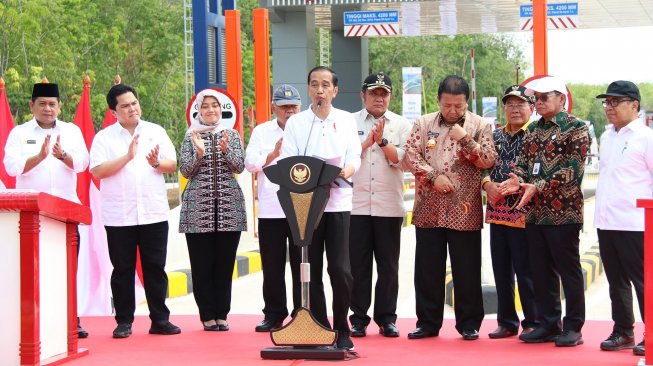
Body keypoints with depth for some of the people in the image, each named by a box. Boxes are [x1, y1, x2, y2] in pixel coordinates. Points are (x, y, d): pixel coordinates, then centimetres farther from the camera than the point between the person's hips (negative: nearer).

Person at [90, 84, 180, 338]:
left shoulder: (156, 132, 9)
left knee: (155, 268, 4)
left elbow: (172, 165, 6)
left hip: (154, 213, 1)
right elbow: (98, 171, -9)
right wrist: (127, 157, -17)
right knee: (123, 269, 3)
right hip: (119, 216, -1)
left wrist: (157, 163, -15)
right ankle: (124, 322, 10)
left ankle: (160, 320, 10)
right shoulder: (104, 137, 3)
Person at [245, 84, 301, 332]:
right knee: (272, 266, 5)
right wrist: (274, 154, -12)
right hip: (270, 209, 1)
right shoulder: (262, 132, 11)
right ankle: (274, 315, 14)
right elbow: (250, 163, 2)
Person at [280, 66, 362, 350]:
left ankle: (342, 331, 9)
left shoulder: (346, 120, 9)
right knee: (311, 270, 2)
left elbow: (354, 158, 2)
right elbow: (287, 162, -1)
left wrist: (347, 171, -20)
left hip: (338, 201, 0)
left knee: (340, 269, -6)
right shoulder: (295, 122, 6)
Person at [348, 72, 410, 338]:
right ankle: (358, 318, 8)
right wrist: (367, 142, -10)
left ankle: (386, 318, 10)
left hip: (389, 206, 0)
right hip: (356, 204, 0)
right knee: (358, 264, 1)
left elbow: (401, 160, -1)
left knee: (388, 265, 3)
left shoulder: (401, 125, 9)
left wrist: (382, 141, -14)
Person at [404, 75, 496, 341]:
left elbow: (488, 161, -4)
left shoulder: (480, 126, 3)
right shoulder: (424, 124, 8)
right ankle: (428, 323, 15)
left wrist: (465, 139, -14)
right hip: (429, 209, 2)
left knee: (467, 269, 3)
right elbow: (411, 154, -1)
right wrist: (434, 177, -12)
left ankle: (469, 323, 13)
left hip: (465, 210, -2)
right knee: (427, 268, 6)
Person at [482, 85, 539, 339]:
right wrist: (488, 184, -5)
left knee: (525, 271, -2)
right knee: (501, 270, 10)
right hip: (497, 211, 6)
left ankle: (533, 323, 8)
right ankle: (507, 321, 19)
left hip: (523, 213, -6)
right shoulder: (495, 136, 15)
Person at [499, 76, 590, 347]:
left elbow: (573, 169, -15)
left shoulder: (576, 128, -6)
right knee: (541, 272, 9)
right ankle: (549, 324, 17)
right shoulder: (533, 129, 16)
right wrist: (518, 180, -9)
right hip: (535, 212, 7)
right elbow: (523, 161, 14)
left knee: (569, 271, 0)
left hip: (564, 212, -7)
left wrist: (538, 187, -22)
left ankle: (573, 328, 6)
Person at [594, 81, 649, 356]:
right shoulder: (607, 137, 15)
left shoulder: (645, 137, -7)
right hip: (605, 223, 7)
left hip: (634, 225, -7)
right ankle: (623, 332, 21)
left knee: (643, 282, -2)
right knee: (616, 282, 13)